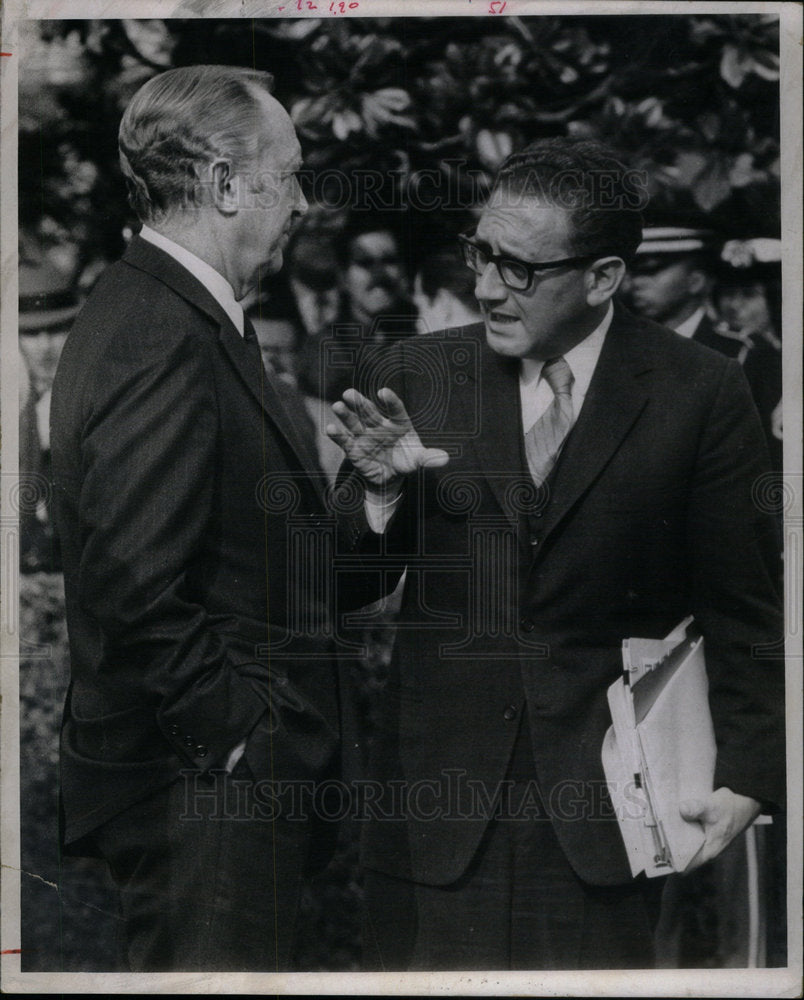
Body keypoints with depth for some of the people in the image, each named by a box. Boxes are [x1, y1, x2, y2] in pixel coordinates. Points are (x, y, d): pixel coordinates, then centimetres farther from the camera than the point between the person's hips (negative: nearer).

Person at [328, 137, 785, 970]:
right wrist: (379, 492, -16)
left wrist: (748, 777, -4)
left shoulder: (699, 394, -5)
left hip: (603, 800, -1)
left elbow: (742, 610, 0)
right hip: (435, 787, 2)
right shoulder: (415, 379, 0)